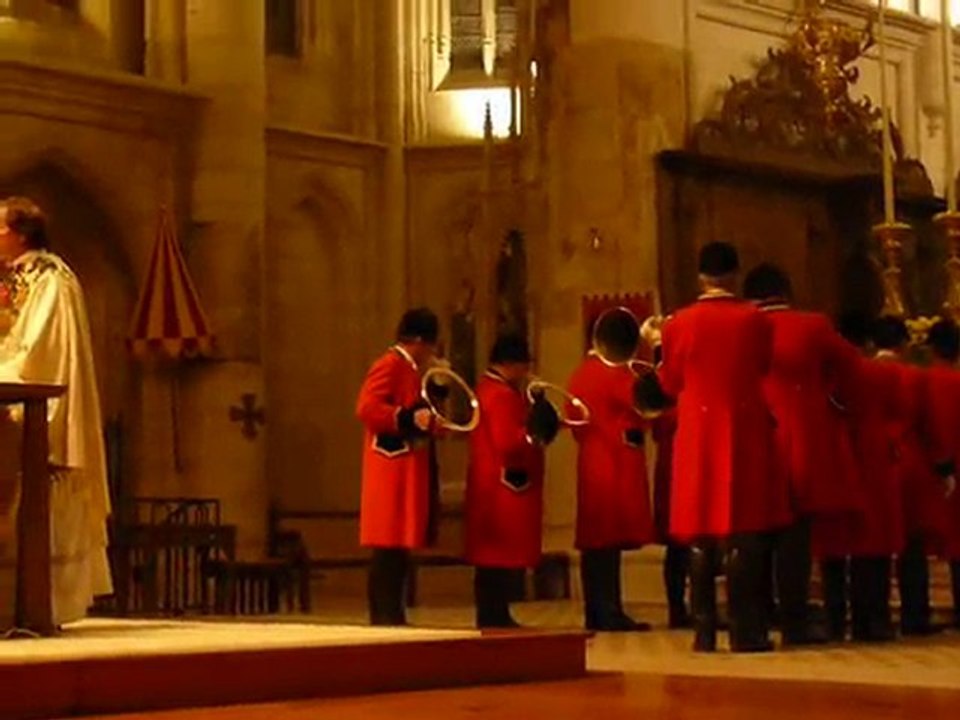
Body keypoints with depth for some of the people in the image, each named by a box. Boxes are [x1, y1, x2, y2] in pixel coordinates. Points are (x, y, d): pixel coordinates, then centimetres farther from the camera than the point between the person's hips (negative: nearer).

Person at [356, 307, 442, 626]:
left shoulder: (409, 370, 20)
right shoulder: (389, 366, -11)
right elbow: (366, 407, -23)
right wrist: (411, 419, -30)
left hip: (406, 474, 10)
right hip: (393, 474, -10)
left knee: (398, 550, 10)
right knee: (389, 548, -10)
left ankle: (391, 618, 13)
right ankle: (385, 620, -10)